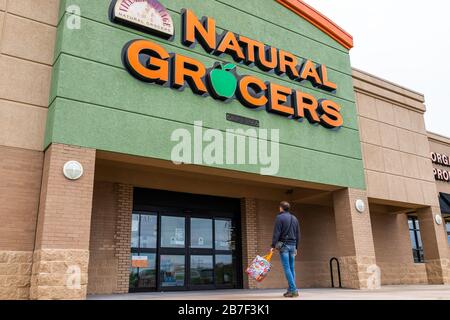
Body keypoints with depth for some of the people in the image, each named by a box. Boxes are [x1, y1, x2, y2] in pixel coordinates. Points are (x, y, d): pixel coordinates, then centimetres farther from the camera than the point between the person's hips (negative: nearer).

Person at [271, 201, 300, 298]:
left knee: (287, 268, -7)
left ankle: (293, 290, -11)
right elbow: (298, 234, 17)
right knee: (292, 268, 8)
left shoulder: (280, 217, -4)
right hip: (292, 245, 6)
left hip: (283, 245, -6)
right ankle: (291, 290, 8)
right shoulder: (294, 218, 15)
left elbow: (276, 233, -11)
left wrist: (273, 245, -9)